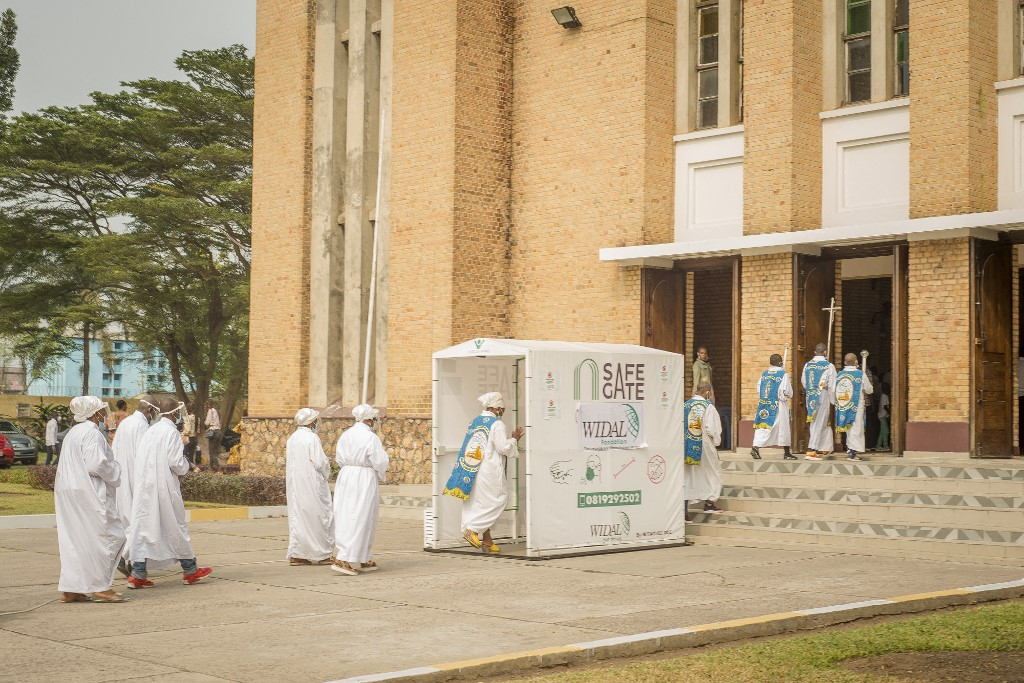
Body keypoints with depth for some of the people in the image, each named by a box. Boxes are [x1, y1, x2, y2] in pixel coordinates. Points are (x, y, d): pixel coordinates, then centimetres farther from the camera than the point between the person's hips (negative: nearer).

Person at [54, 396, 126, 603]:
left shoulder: (73, 432, 16)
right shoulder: (92, 433, -13)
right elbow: (96, 464, -21)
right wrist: (115, 471, -4)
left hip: (68, 492, 10)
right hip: (87, 493, -10)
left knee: (74, 539, 10)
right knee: (105, 536, -3)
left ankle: (70, 588, 10)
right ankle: (101, 587, -3)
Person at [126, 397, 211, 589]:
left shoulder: (150, 431, 8)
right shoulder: (171, 432, -11)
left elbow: (141, 461, 9)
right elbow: (177, 464, -16)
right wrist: (185, 465, 6)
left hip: (144, 487, 6)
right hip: (164, 488, -6)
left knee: (143, 526, 5)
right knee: (175, 527, 6)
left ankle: (138, 574, 1)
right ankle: (190, 570, 17)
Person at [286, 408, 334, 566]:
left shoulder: (291, 439, 10)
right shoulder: (312, 438, -14)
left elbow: (288, 462, 13)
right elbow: (320, 462, -17)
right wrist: (327, 473, 3)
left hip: (295, 483, 7)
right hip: (312, 483, -7)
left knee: (298, 515, 9)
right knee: (318, 517, 2)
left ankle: (295, 555, 6)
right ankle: (321, 554, 5)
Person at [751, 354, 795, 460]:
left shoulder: (764, 374, 5)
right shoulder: (783, 374, -9)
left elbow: (759, 389, 9)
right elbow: (788, 391, -10)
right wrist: (789, 395, 11)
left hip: (764, 404, 4)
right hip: (779, 406, -4)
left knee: (762, 427, 3)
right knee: (783, 427, 7)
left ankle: (756, 447, -15)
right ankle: (786, 453, 14)